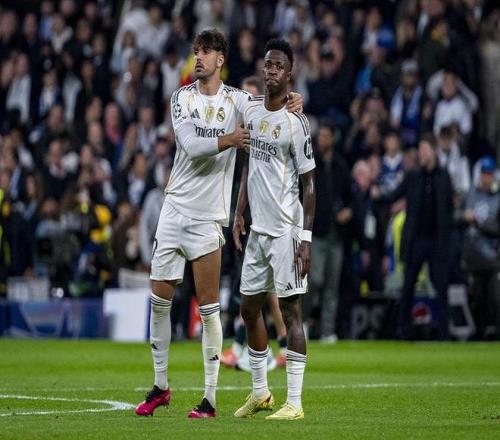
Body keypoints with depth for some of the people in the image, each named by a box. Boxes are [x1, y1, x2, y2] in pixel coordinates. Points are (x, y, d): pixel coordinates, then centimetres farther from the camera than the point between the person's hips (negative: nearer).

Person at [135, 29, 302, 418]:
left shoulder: (236, 100, 0)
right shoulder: (182, 97, 3)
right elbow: (190, 144, -9)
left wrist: (292, 104, -20)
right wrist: (228, 140, -18)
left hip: (207, 217, -3)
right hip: (175, 208, 3)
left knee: (209, 307, -4)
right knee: (160, 300, 5)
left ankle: (210, 398, 0)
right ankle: (161, 386, 18)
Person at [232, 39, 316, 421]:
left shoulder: (296, 122, -11)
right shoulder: (252, 112, 9)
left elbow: (309, 184, -10)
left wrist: (306, 238, -15)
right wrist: (239, 214, 16)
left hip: (286, 231, -7)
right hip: (258, 228, 7)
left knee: (291, 309, -7)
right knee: (249, 306, 13)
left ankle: (294, 403, -5)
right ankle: (260, 392, 27)